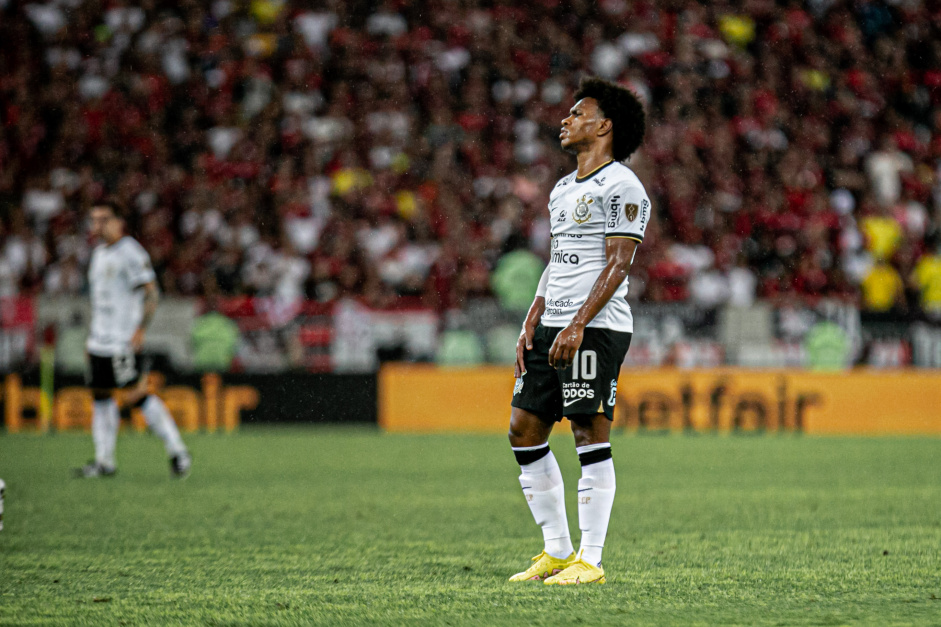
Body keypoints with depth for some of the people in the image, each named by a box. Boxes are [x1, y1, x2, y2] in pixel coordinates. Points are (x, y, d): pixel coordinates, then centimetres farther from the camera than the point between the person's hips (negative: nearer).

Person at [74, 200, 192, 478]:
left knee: (137, 396, -11)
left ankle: (177, 450, -2)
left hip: (124, 341, -9)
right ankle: (104, 461, 9)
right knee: (100, 395, 6)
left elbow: (151, 293, -15)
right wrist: (93, 335, 22)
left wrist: (140, 330, -22)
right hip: (100, 339, 9)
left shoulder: (130, 252, -11)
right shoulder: (99, 254, 16)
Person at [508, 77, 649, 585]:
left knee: (591, 434, -8)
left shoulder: (620, 186, -7)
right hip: (553, 328, 9)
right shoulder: (563, 190, 20)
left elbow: (618, 263, -14)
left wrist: (577, 325, -20)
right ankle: (557, 551, 14)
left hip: (596, 328, -9)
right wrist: (531, 324, 15)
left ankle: (590, 559, -4)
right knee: (524, 429, 6)